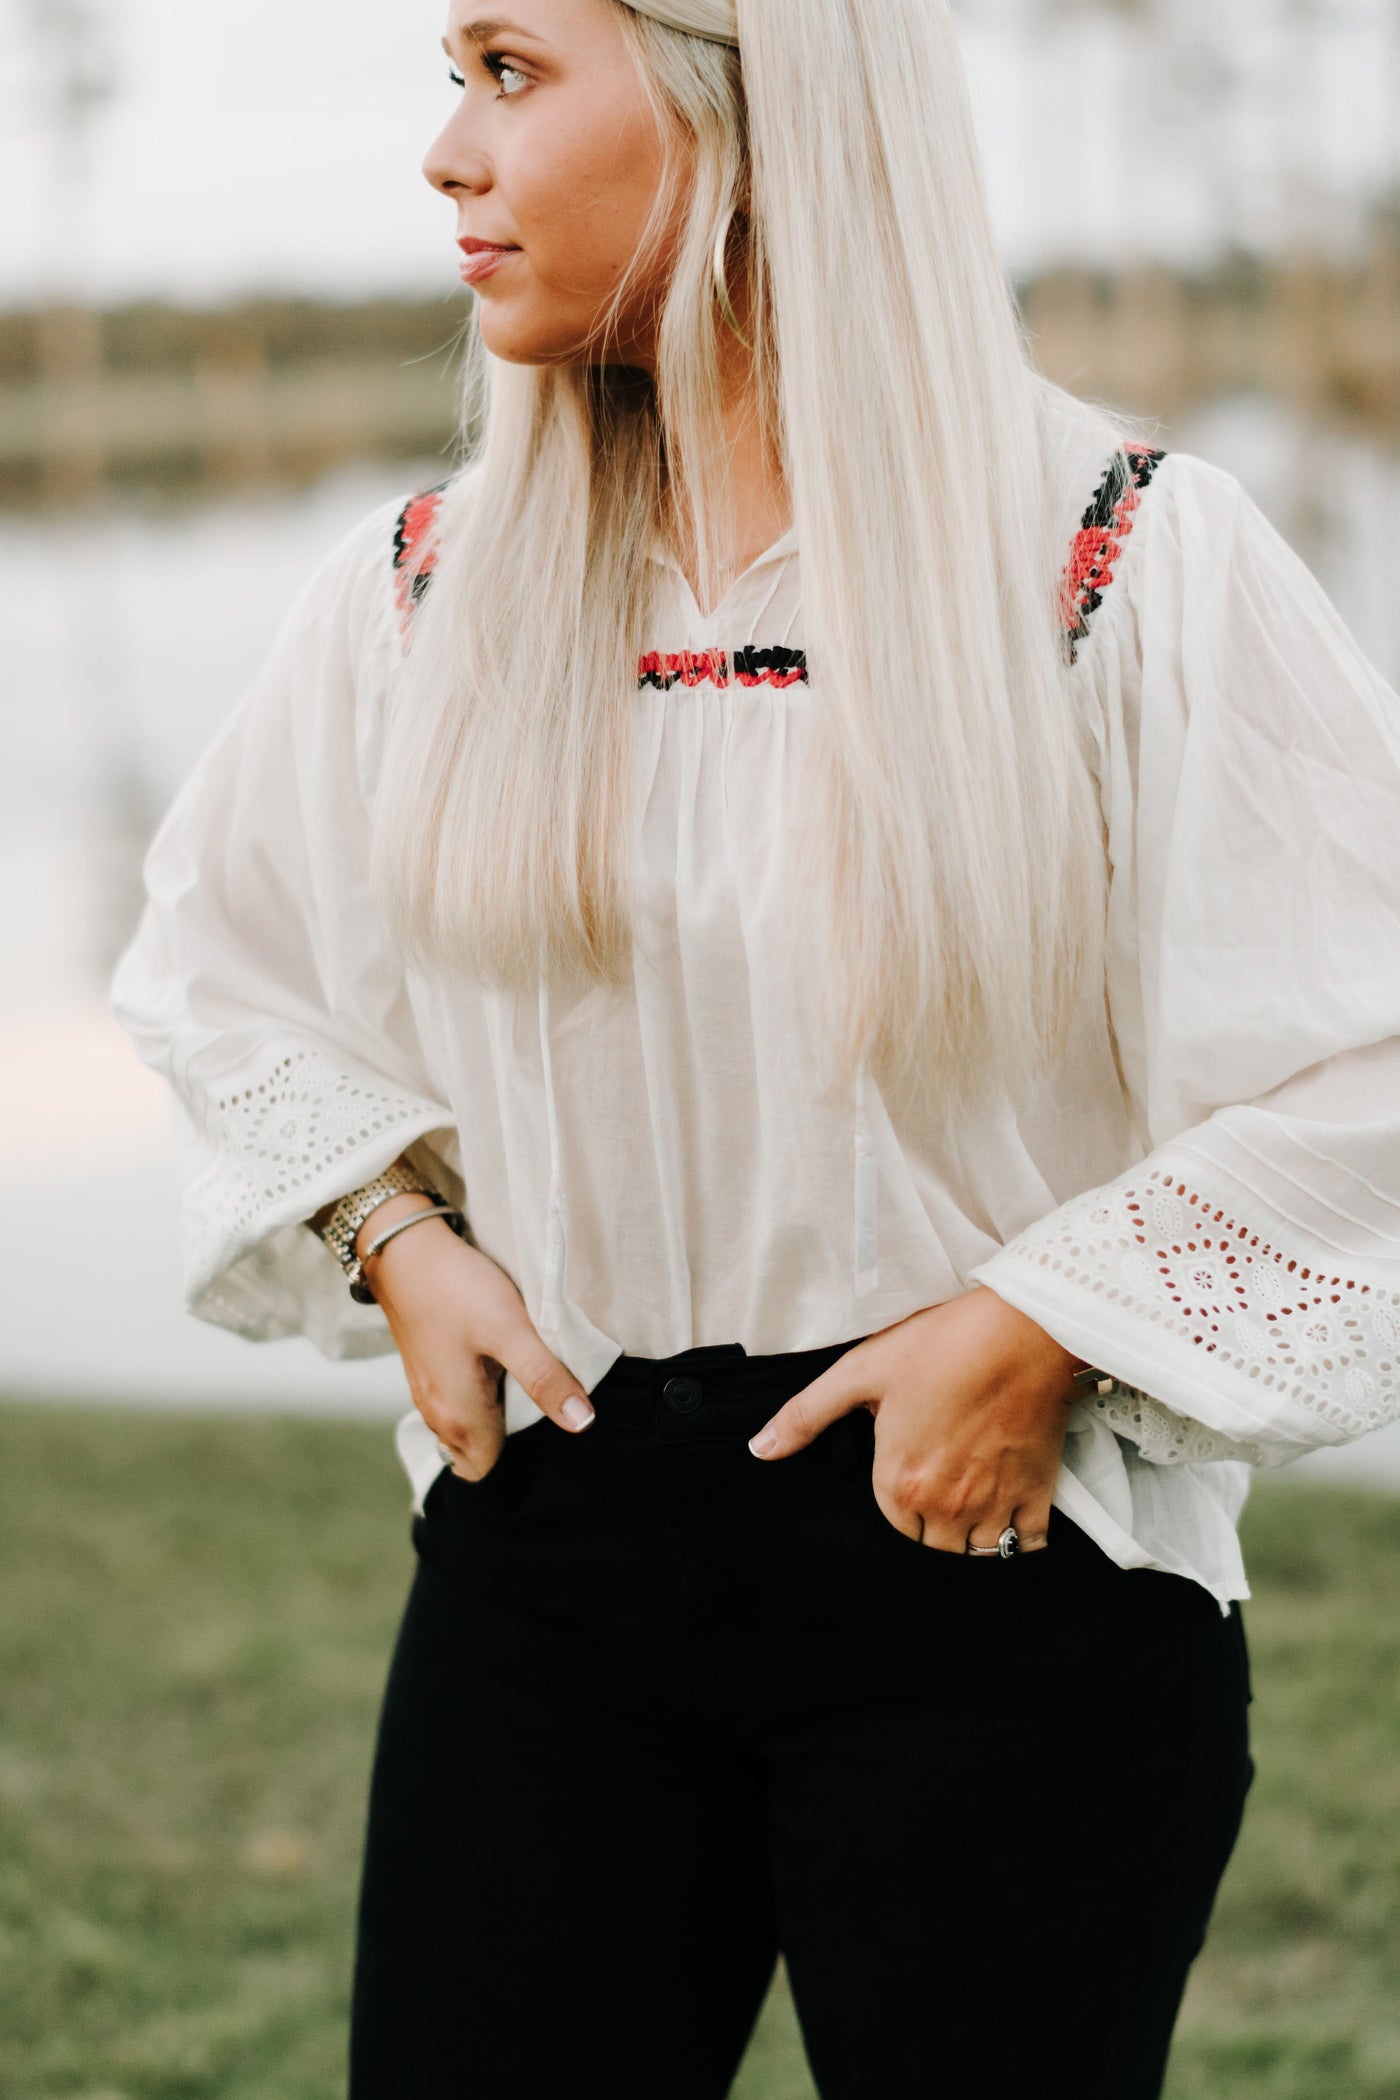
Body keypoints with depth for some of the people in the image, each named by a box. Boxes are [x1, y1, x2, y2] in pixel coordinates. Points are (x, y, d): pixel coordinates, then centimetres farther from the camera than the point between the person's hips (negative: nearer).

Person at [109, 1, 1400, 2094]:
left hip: (1004, 1555, -3)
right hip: (550, 1547, 4)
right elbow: (231, 969, 19)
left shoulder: (1127, 561, -8)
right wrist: (396, 1243, 4)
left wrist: (1043, 1328, -12)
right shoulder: (426, 585, 5)